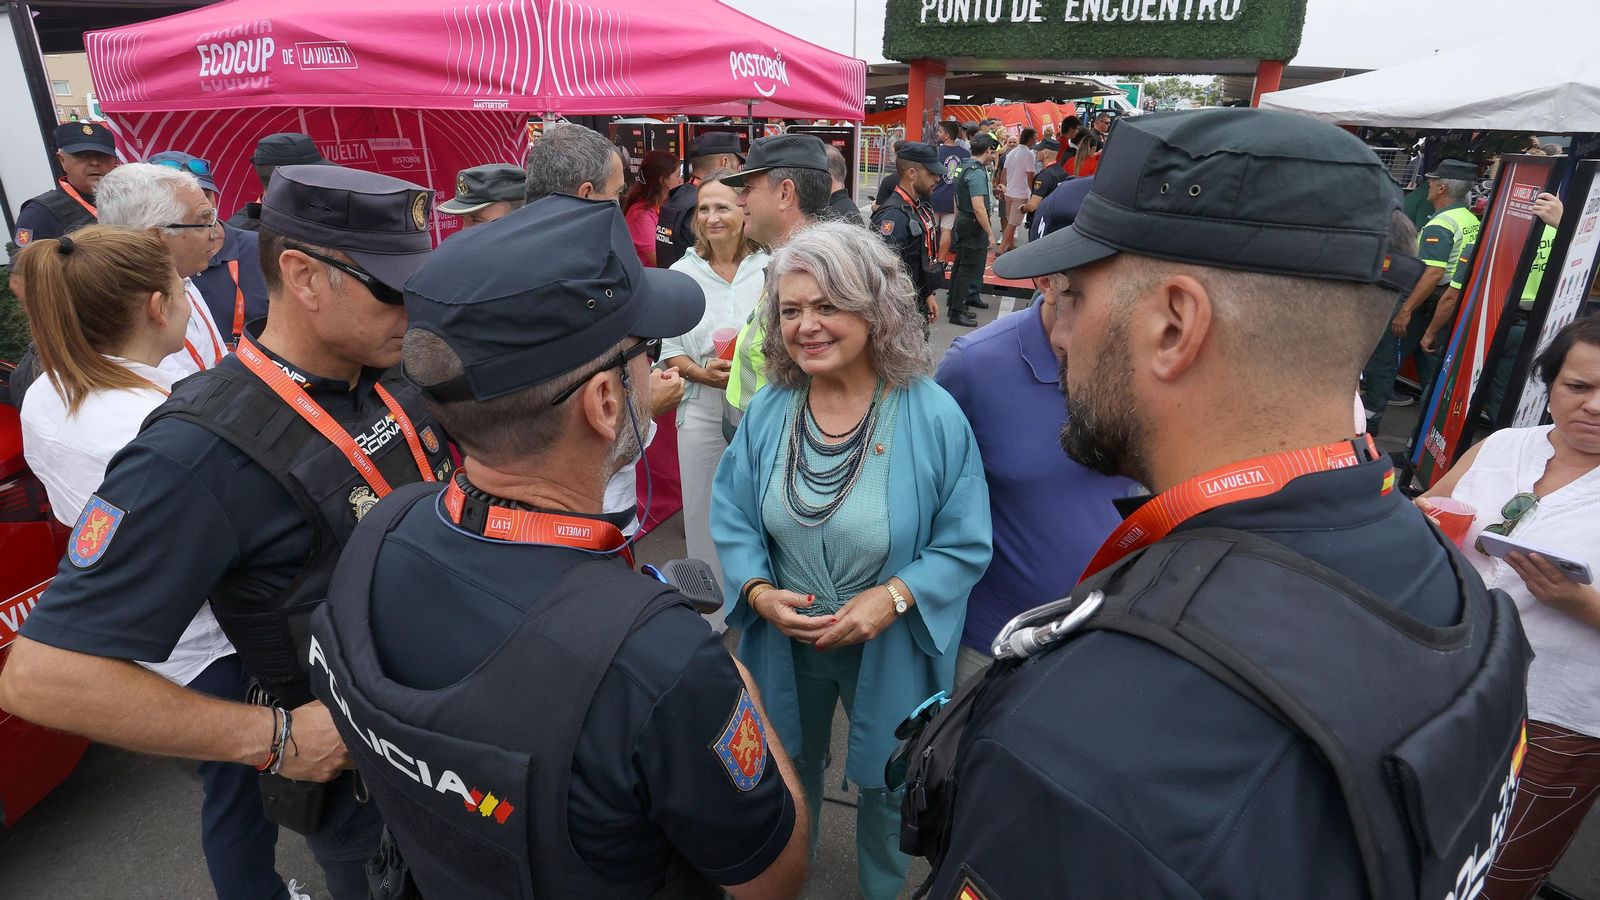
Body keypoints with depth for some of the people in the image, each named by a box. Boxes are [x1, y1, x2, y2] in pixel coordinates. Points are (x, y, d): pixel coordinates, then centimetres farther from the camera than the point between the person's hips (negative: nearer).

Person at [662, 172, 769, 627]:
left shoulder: (769, 269, -5)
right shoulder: (682, 273, 3)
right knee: (705, 514, 10)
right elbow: (670, 349, 5)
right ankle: (710, 616, 30)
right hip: (704, 411, 2)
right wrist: (703, 373, -13)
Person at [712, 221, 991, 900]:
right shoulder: (767, 412, -10)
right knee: (789, 768, 28)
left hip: (890, 652, -2)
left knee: (885, 786, 23)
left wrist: (894, 597, -27)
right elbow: (732, 521, -3)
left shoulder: (933, 417, -20)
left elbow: (965, 544, -14)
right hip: (784, 644, 3)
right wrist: (758, 591, -20)